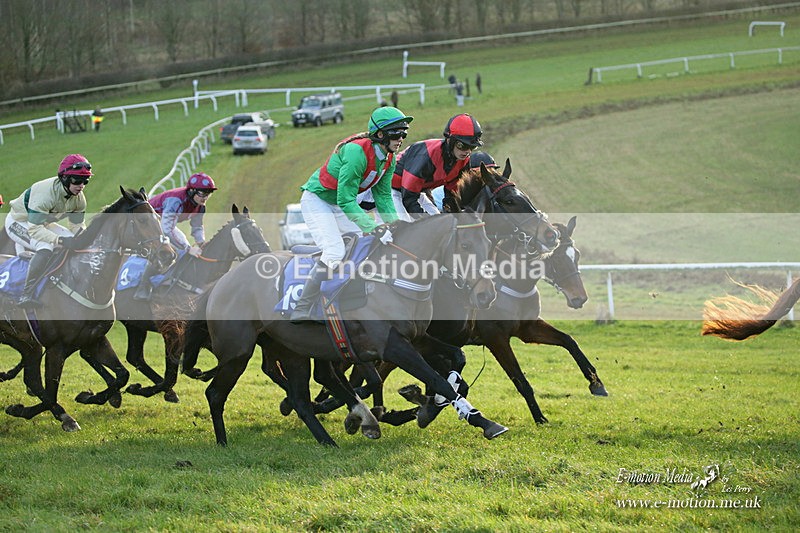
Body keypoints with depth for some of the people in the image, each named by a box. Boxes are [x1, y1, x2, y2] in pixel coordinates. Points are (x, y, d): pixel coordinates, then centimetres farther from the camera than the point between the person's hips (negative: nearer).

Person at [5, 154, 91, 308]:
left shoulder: (78, 198, -12)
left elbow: (78, 226, -2)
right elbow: (34, 229, -41)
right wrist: (60, 240, -52)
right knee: (46, 247, -33)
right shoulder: (46, 193, -37)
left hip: (43, 222, 9)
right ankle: (26, 295, -38)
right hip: (18, 222, -9)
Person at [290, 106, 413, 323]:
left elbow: (383, 195, 1)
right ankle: (301, 310, -19)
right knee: (335, 253, -24)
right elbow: (346, 201, -32)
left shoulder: (388, 158, -5)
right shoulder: (357, 151, -32)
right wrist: (375, 229, -37)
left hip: (341, 204, 9)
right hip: (317, 200, -9)